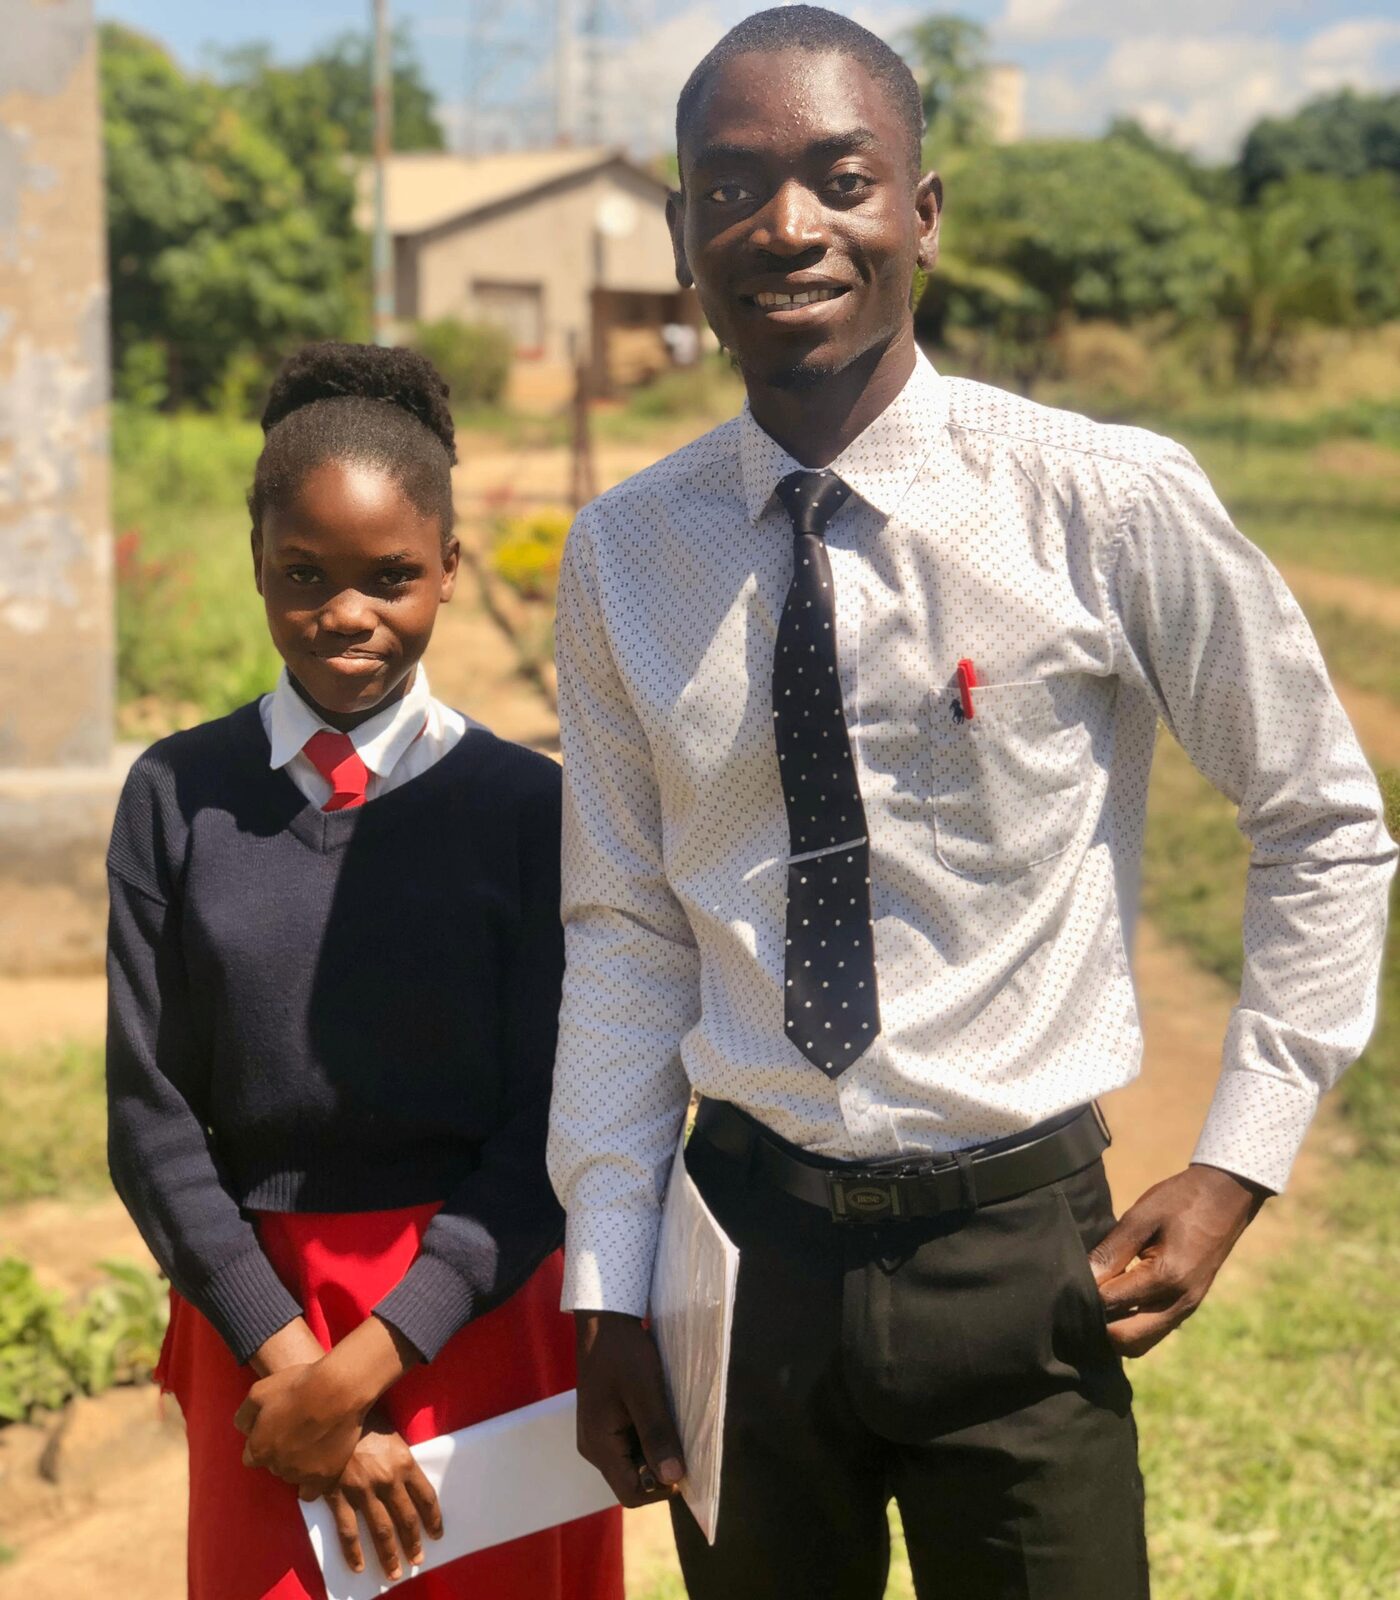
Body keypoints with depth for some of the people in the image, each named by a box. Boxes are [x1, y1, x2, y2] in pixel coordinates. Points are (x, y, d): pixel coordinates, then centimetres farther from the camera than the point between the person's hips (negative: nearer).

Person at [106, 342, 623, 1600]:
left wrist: (369, 1362, -13)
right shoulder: (179, 797, -1)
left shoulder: (526, 804, -5)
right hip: (255, 1320, 1)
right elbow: (151, 1114, -2)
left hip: (482, 1317, -1)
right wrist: (288, 1358, -10)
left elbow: (549, 1125, -6)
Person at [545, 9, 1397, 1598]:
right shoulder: (624, 555, -2)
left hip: (1019, 1259, -2)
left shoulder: (1111, 507, -12)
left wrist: (1237, 1168, -4)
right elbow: (624, 930, 3)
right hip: (746, 1241, 3)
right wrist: (606, 1289, 3)